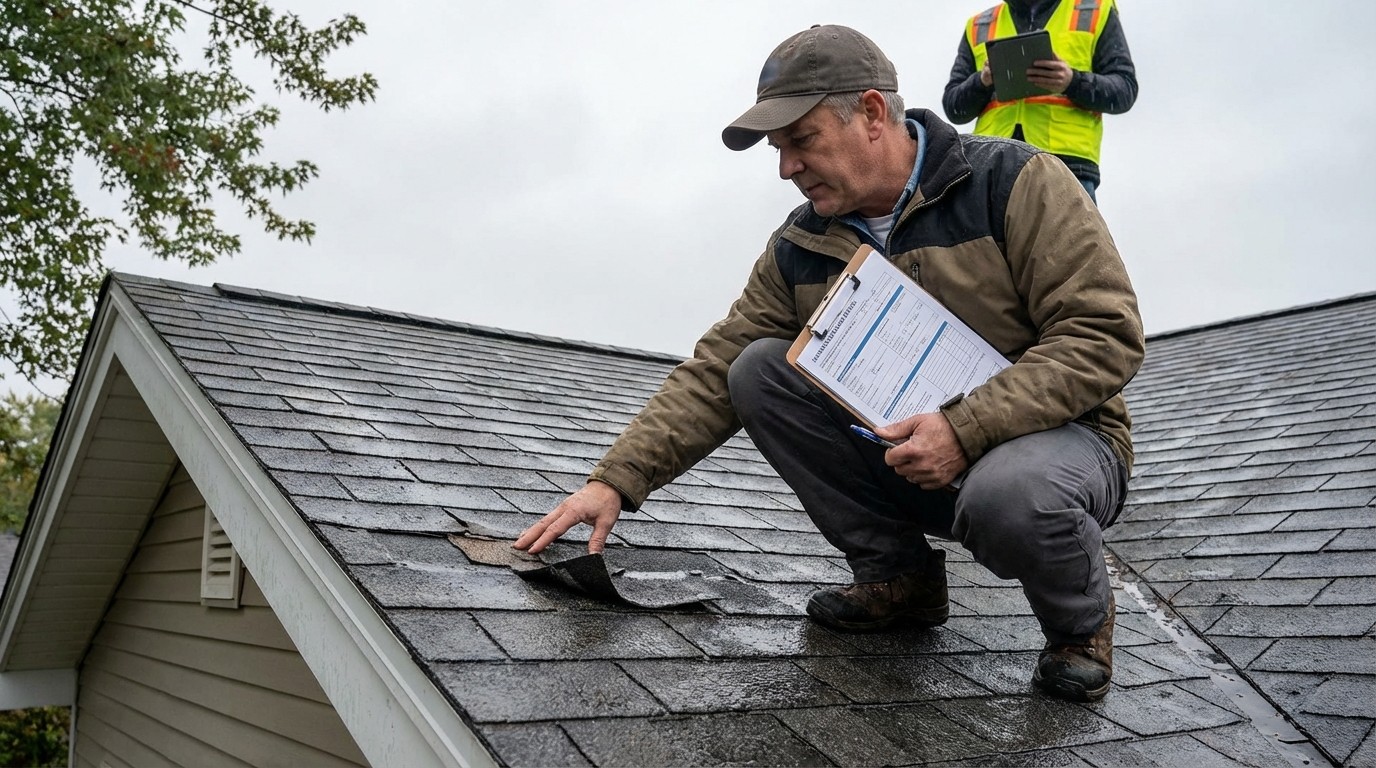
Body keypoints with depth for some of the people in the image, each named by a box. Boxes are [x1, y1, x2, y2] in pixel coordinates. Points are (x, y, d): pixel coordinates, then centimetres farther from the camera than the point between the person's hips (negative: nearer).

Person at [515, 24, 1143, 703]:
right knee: (760, 370, -12)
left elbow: (1105, 330, -18)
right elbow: (716, 372, -1)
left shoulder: (1014, 182, -13)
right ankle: (896, 574, 1)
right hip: (907, 459, 5)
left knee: (1007, 493, -40)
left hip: (1056, 437, -4)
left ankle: (1080, 617, -2)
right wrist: (616, 480, -12)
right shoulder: (800, 248, 1)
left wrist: (966, 429, -28)